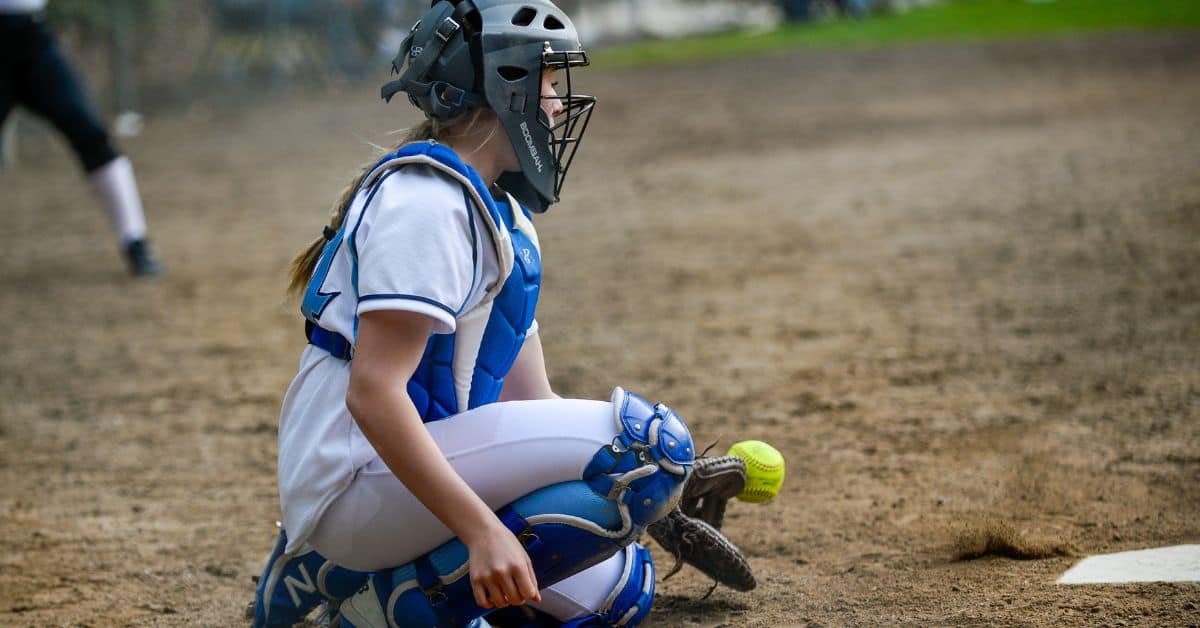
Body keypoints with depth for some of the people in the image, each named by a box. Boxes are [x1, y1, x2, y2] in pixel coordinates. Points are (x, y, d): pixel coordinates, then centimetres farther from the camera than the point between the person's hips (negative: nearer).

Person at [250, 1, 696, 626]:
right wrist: (482, 528, -31)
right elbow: (373, 393, -24)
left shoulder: (506, 218, 18)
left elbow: (528, 400, 17)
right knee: (643, 438, -21)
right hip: (355, 481, -10)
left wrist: (655, 496, 9)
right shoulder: (426, 199, -15)